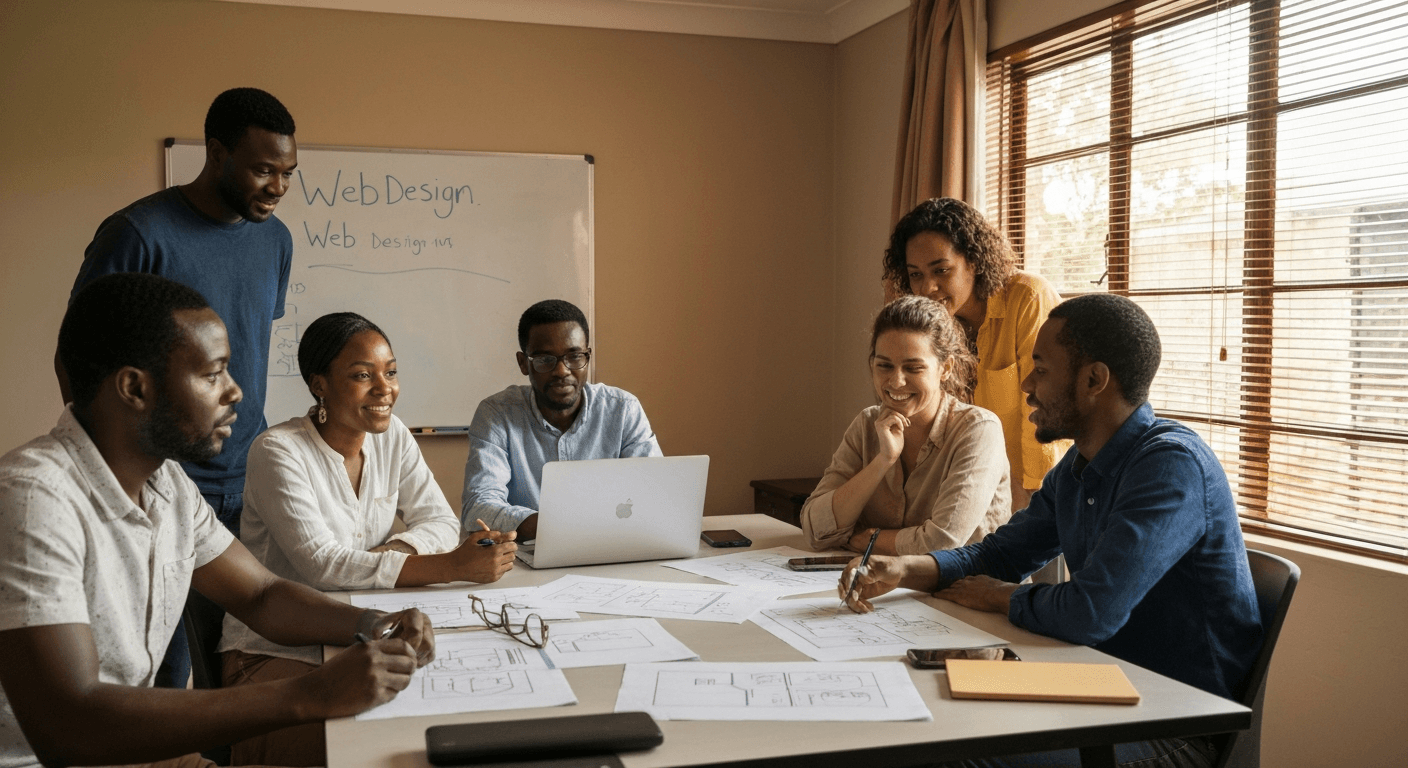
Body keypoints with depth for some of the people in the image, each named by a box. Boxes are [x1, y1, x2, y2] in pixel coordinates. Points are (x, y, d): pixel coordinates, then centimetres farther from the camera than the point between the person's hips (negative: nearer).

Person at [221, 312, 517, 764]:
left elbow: (441, 523, 4)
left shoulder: (393, 438, 7)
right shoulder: (278, 452, -13)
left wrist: (391, 553, -20)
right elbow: (322, 566, -23)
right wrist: (453, 565, -29)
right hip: (277, 653, -5)